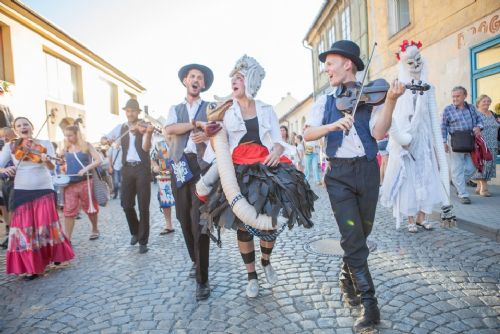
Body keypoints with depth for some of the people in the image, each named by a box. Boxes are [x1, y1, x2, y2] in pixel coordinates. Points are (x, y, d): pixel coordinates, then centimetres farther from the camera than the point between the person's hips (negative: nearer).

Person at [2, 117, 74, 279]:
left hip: (44, 190, -1)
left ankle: (55, 254, 23)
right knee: (25, 229, 1)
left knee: (46, 225, -3)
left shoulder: (45, 144, 0)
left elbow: (52, 167, -12)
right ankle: (31, 266, 12)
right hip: (21, 192, 2)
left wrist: (46, 160, -34)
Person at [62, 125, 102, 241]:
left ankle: (95, 230, 33)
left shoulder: (86, 146, -3)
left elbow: (98, 160, -11)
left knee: (90, 208, 11)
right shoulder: (65, 149, 8)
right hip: (70, 183, 3)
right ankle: (67, 239, 2)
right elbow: (66, 164, 20)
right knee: (68, 211, -3)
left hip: (85, 182, -3)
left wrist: (86, 168, -24)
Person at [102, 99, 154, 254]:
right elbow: (105, 138, 18)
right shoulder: (121, 128, 12)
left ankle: (143, 241, 8)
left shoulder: (144, 127, -1)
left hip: (142, 168, -3)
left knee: (143, 206, -2)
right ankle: (135, 232, 30)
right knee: (126, 204, 3)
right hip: (127, 168, 4)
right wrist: (106, 140, -5)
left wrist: (148, 133, -33)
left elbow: (146, 148, -14)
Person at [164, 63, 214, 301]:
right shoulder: (175, 109, 18)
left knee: (199, 220, -10)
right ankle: (195, 261, 31)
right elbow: (168, 130, -2)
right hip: (179, 166, 3)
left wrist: (207, 135, -20)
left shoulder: (210, 108, 12)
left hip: (202, 165, -3)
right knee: (185, 219, 9)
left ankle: (202, 279, -2)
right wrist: (196, 123, -7)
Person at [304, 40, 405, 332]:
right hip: (339, 174, 0)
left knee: (361, 235, 13)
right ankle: (370, 304, 3)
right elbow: (308, 134, -3)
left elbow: (378, 133, -11)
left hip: (368, 171, 0)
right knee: (353, 237, -7)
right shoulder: (325, 101, 9)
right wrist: (332, 125, -20)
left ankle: (347, 280, 37)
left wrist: (391, 101, -21)